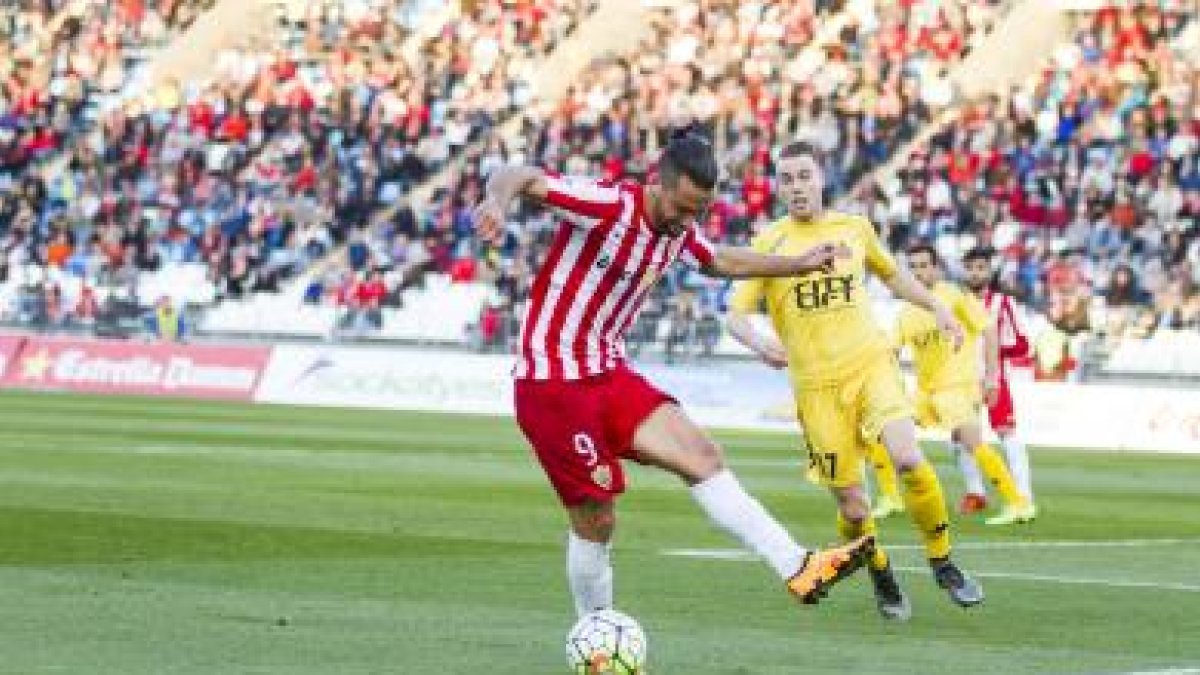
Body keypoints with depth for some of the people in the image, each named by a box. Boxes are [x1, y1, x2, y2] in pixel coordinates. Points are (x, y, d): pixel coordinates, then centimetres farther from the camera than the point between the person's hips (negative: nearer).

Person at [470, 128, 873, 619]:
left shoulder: (678, 232, 6)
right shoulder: (607, 205, -19)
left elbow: (720, 261, 28)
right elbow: (520, 177, -25)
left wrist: (799, 264, 32)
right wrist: (497, 201, -48)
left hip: (609, 374, 7)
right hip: (551, 381, -7)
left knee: (701, 454, -6)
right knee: (596, 521, -3)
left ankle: (799, 568, -10)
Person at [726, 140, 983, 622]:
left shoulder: (854, 228, 8)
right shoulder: (770, 243, 1)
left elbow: (890, 273, 28)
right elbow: (737, 314, -2)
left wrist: (936, 307, 18)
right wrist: (758, 343, -23)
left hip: (872, 364, 1)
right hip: (817, 384, -1)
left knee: (908, 459, -23)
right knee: (851, 505, -3)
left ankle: (942, 562, -3)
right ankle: (881, 579, 26)